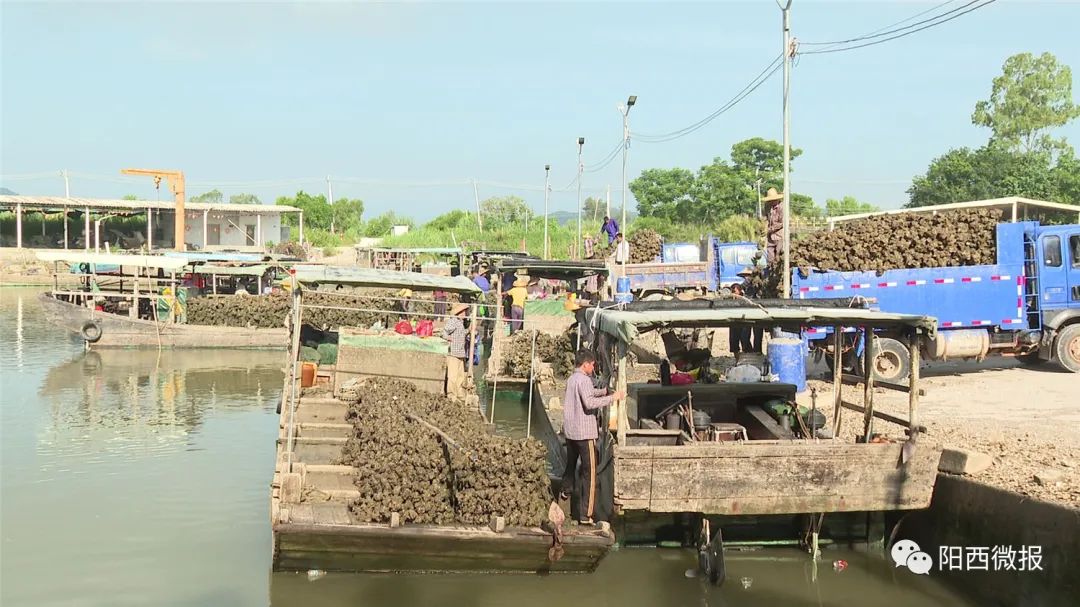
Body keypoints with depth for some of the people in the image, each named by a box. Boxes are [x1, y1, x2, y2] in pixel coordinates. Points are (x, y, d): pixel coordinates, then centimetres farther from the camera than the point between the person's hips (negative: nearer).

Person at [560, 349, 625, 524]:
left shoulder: (572, 379, 13)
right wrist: (612, 398, -23)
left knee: (571, 463, 31)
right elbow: (589, 403, -28)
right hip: (584, 432, -9)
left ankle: (565, 491, 53)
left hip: (570, 430, 9)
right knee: (589, 472, -6)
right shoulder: (584, 379, -15)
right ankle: (587, 514, -9)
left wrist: (605, 390, 21)